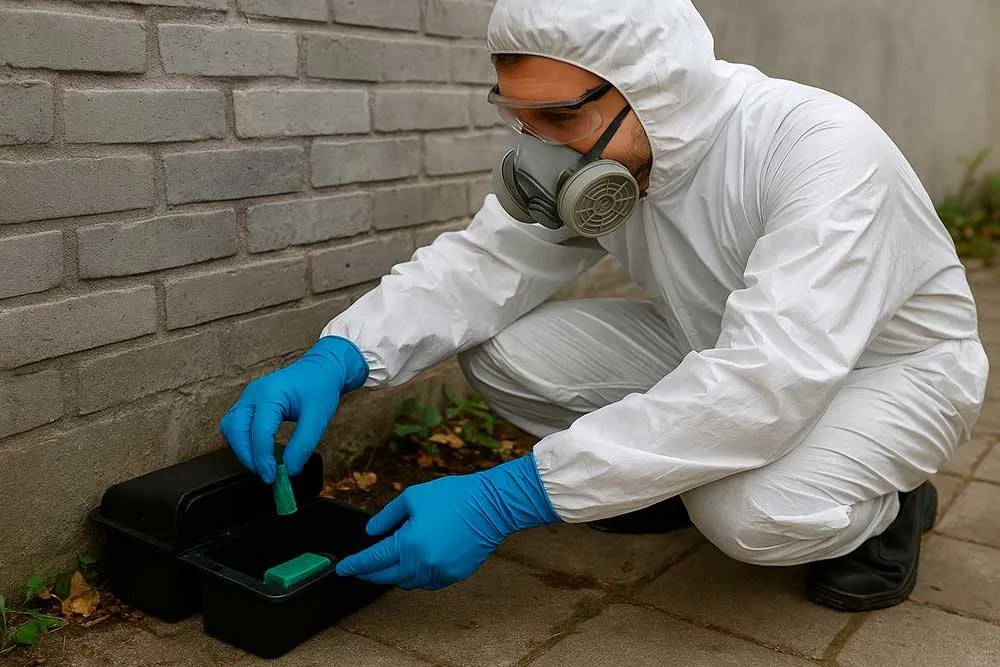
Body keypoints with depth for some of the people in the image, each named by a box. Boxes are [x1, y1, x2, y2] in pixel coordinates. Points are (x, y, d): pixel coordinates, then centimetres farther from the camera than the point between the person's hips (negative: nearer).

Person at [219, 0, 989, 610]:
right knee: (502, 351, -15)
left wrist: (502, 501, -44)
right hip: (720, 346, 5)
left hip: (894, 361, -5)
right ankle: (671, 473, 9)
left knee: (748, 509, -37)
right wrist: (335, 360, -34)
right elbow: (482, 263, -15)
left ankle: (884, 508, -1)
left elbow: (765, 383, -43)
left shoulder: (819, 146, -34)